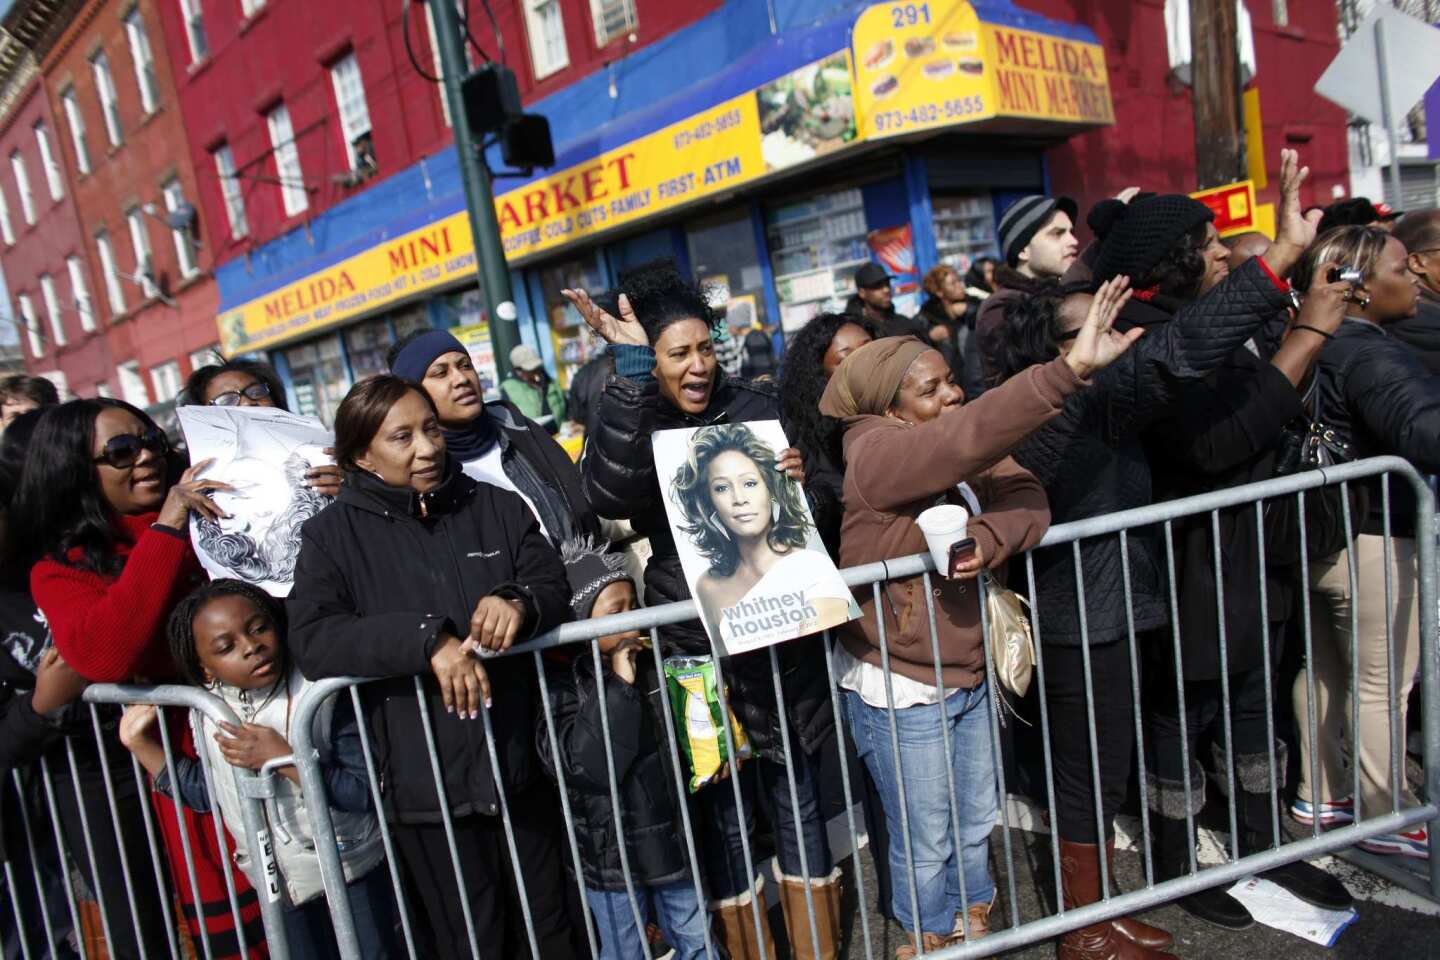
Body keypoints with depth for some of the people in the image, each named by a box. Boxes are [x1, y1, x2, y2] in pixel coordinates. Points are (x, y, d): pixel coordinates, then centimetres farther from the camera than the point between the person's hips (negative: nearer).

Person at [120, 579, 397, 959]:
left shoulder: (324, 691, -22)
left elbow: (368, 795, -25)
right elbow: (207, 793, 8)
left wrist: (284, 759, -32)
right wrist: (140, 743, 2)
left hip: (353, 878, -5)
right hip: (279, 885, 5)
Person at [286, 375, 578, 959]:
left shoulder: (496, 507, 6)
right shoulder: (331, 535, -2)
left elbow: (555, 587, 2)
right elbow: (311, 640, -15)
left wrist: (519, 602, -22)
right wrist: (427, 638, -27)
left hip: (520, 766, 3)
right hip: (425, 786, -2)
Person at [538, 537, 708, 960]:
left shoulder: (654, 660, -2)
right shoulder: (558, 682, -15)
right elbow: (584, 766, -27)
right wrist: (619, 688, -28)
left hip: (674, 835, 4)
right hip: (611, 851, -4)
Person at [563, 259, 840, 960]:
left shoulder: (756, 408, 5)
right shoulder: (632, 424, 0)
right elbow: (609, 494, -24)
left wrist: (800, 479, -11)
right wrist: (631, 368, -24)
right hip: (694, 655, -2)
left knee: (799, 810, 13)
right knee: (725, 823, 10)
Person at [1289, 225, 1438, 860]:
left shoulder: (1317, 347, 7)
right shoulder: (1370, 356, -20)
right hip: (1374, 542, -9)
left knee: (1326, 669, 19)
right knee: (1383, 685, 5)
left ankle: (1321, 793, 33)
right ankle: (1387, 819, 19)